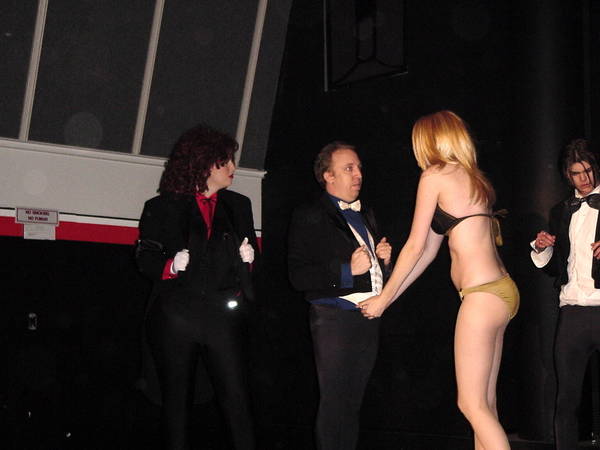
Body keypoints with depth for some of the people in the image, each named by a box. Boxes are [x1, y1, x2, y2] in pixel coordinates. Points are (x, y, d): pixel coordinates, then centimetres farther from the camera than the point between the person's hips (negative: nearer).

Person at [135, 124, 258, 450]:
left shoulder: (238, 206, 17)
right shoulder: (163, 208, 6)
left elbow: (252, 257, 21)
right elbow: (145, 258, 2)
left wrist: (247, 258, -1)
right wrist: (171, 265, -17)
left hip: (222, 315, 2)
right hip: (175, 316, -2)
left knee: (236, 398, -6)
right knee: (177, 399, 5)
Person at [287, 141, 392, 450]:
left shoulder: (365, 216, 20)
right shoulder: (309, 217, -3)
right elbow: (298, 276, -12)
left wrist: (383, 258, 7)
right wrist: (347, 270, -19)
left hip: (368, 319, 7)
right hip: (335, 318, -7)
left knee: (353, 402, 10)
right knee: (334, 403, -6)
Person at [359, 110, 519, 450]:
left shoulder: (434, 176, -5)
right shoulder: (471, 176, 19)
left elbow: (415, 247, -3)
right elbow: (430, 249, 20)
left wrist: (383, 299, 7)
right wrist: (388, 296, 21)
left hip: (482, 295, -9)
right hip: (501, 291, 9)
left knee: (472, 404, -5)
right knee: (485, 403, 11)